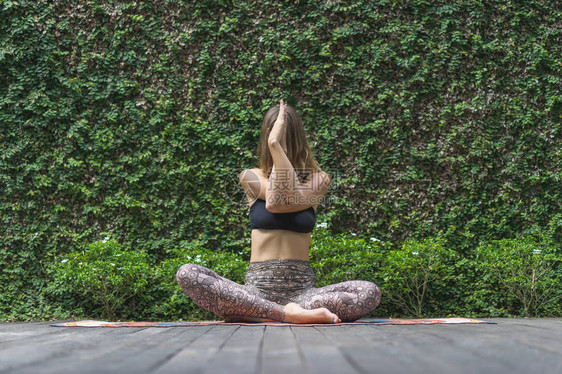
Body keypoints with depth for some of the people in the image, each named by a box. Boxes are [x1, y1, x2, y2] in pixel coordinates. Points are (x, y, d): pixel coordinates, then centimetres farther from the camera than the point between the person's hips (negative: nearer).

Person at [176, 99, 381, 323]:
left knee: (370, 293, -27)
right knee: (186, 274, -26)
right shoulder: (251, 177, 11)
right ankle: (288, 314, -35)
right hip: (257, 289, 0)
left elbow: (276, 203, -9)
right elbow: (274, 198, -10)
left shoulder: (319, 180, 9)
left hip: (302, 290, 0)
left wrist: (276, 146, -12)